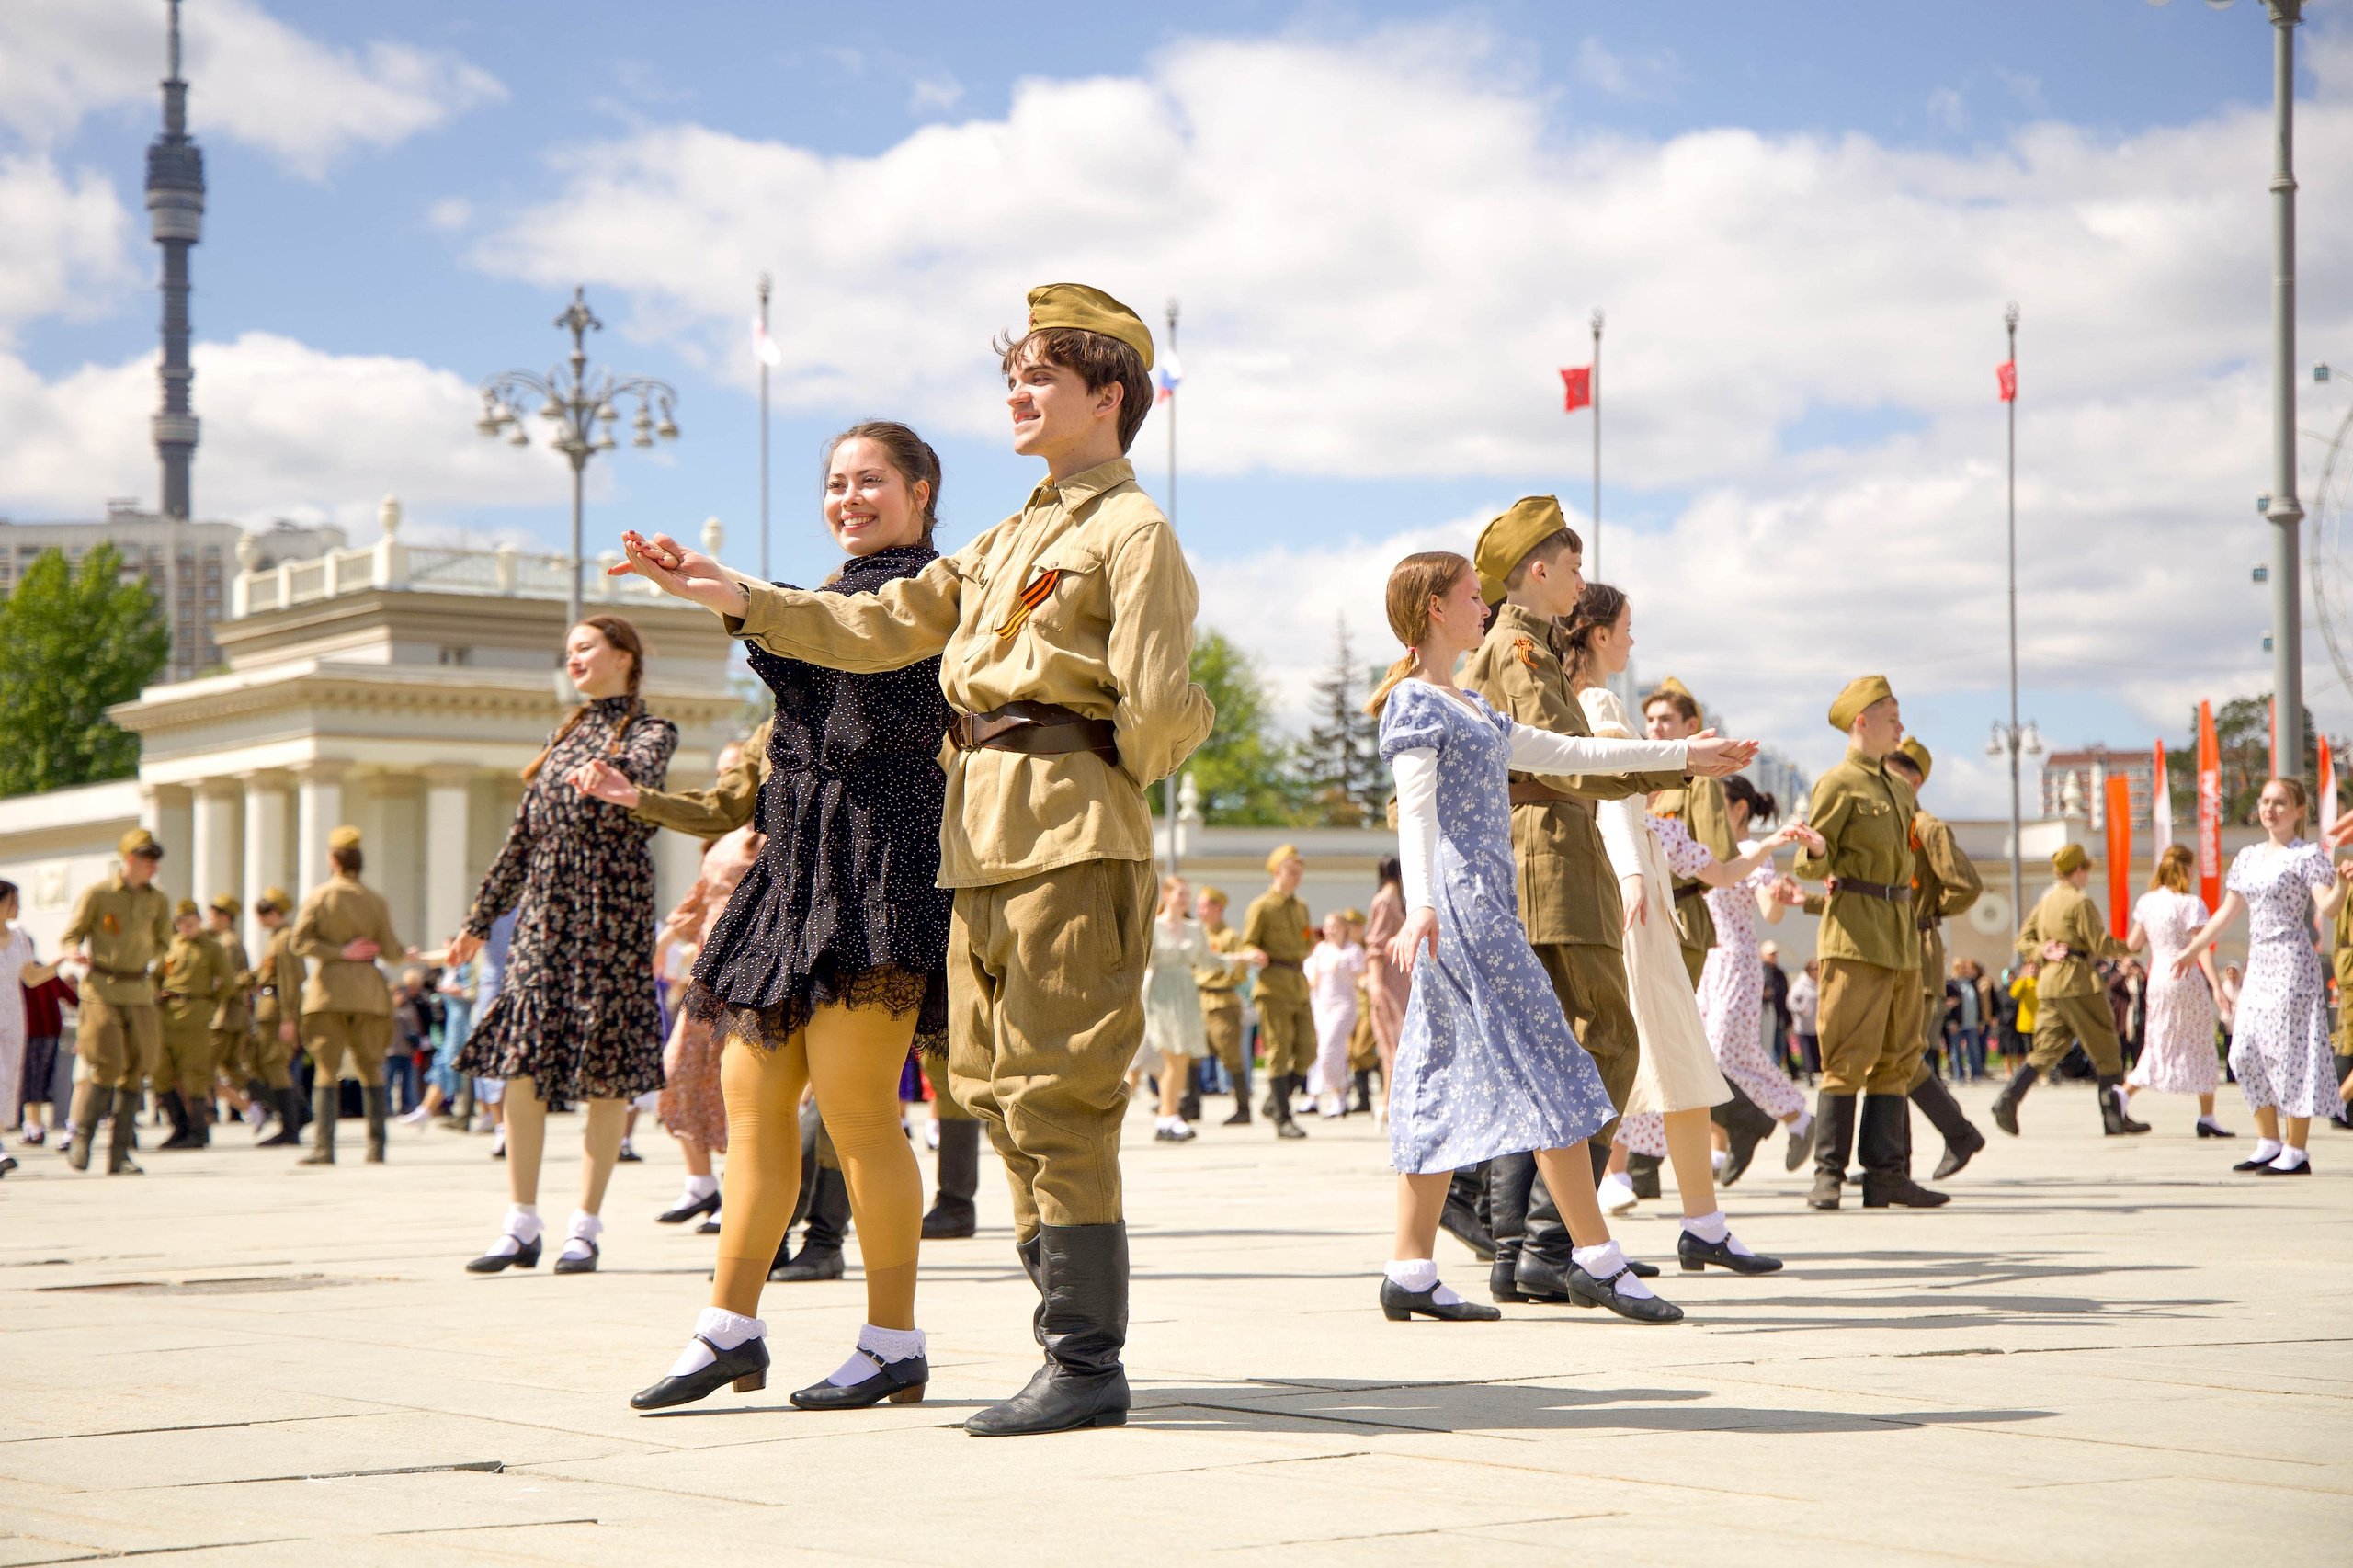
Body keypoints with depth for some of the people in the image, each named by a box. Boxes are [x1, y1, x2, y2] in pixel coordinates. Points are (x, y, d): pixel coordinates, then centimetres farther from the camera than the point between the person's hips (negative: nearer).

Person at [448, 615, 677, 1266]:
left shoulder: (650, 731, 3)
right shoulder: (566, 734, 20)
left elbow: (638, 780, -22)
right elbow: (524, 834, 22)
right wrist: (481, 918, 21)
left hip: (611, 906, -5)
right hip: (544, 905, 6)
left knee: (605, 1069, -4)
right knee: (521, 1062, -3)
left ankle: (585, 1228, 2)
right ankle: (521, 1224, 2)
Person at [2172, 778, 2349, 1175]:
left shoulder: (2307, 855, -6)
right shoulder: (2248, 857, 15)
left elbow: (2327, 908, -18)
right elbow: (2228, 912, 21)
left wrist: (2340, 883, -38)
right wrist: (2192, 950, 21)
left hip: (2292, 963, -7)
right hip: (2258, 965, 7)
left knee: (2289, 1050, -8)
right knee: (2247, 1053, 5)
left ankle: (2296, 1152, -4)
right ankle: (2269, 1143, 14)